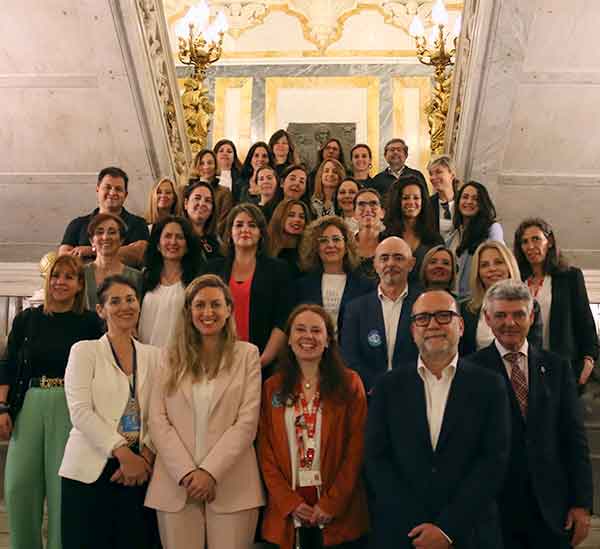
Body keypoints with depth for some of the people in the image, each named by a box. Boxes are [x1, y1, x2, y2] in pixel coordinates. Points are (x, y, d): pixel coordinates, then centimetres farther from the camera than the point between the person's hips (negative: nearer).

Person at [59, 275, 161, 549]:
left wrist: (146, 455, -11)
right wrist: (122, 452, -16)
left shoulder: (154, 355, 11)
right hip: (90, 471, -3)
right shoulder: (85, 350, 2)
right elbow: (80, 411, -9)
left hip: (139, 471, 3)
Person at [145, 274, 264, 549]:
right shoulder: (172, 357, 10)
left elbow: (247, 421, -3)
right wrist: (186, 473, -10)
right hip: (176, 484, 2)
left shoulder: (247, 354, 5)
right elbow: (158, 420, 2)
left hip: (231, 486, -1)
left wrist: (211, 472, -11)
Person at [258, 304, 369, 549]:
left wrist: (331, 503, -11)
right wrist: (289, 502, -8)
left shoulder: (349, 384, 0)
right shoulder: (272, 388, 5)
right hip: (287, 514, 2)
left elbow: (356, 449, -4)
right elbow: (266, 452, 2)